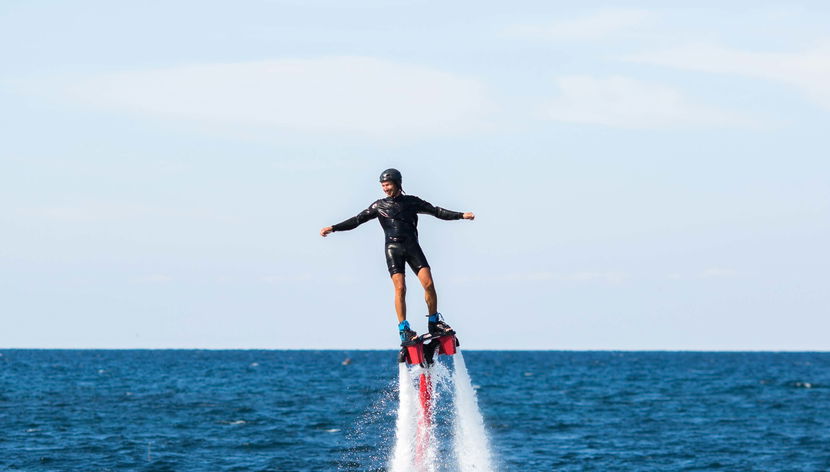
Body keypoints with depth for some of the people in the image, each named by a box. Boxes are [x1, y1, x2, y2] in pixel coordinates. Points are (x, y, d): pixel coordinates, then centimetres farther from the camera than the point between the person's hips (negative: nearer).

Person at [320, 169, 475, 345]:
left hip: (412, 246, 1)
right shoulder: (379, 206, 11)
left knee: (428, 284, -12)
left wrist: (461, 215, 10)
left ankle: (434, 323, 2)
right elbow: (357, 220, 11)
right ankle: (403, 329, -11)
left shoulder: (412, 202, 11)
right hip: (393, 248, -1)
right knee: (400, 288, -14)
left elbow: (436, 211, 15)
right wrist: (333, 228, 5)